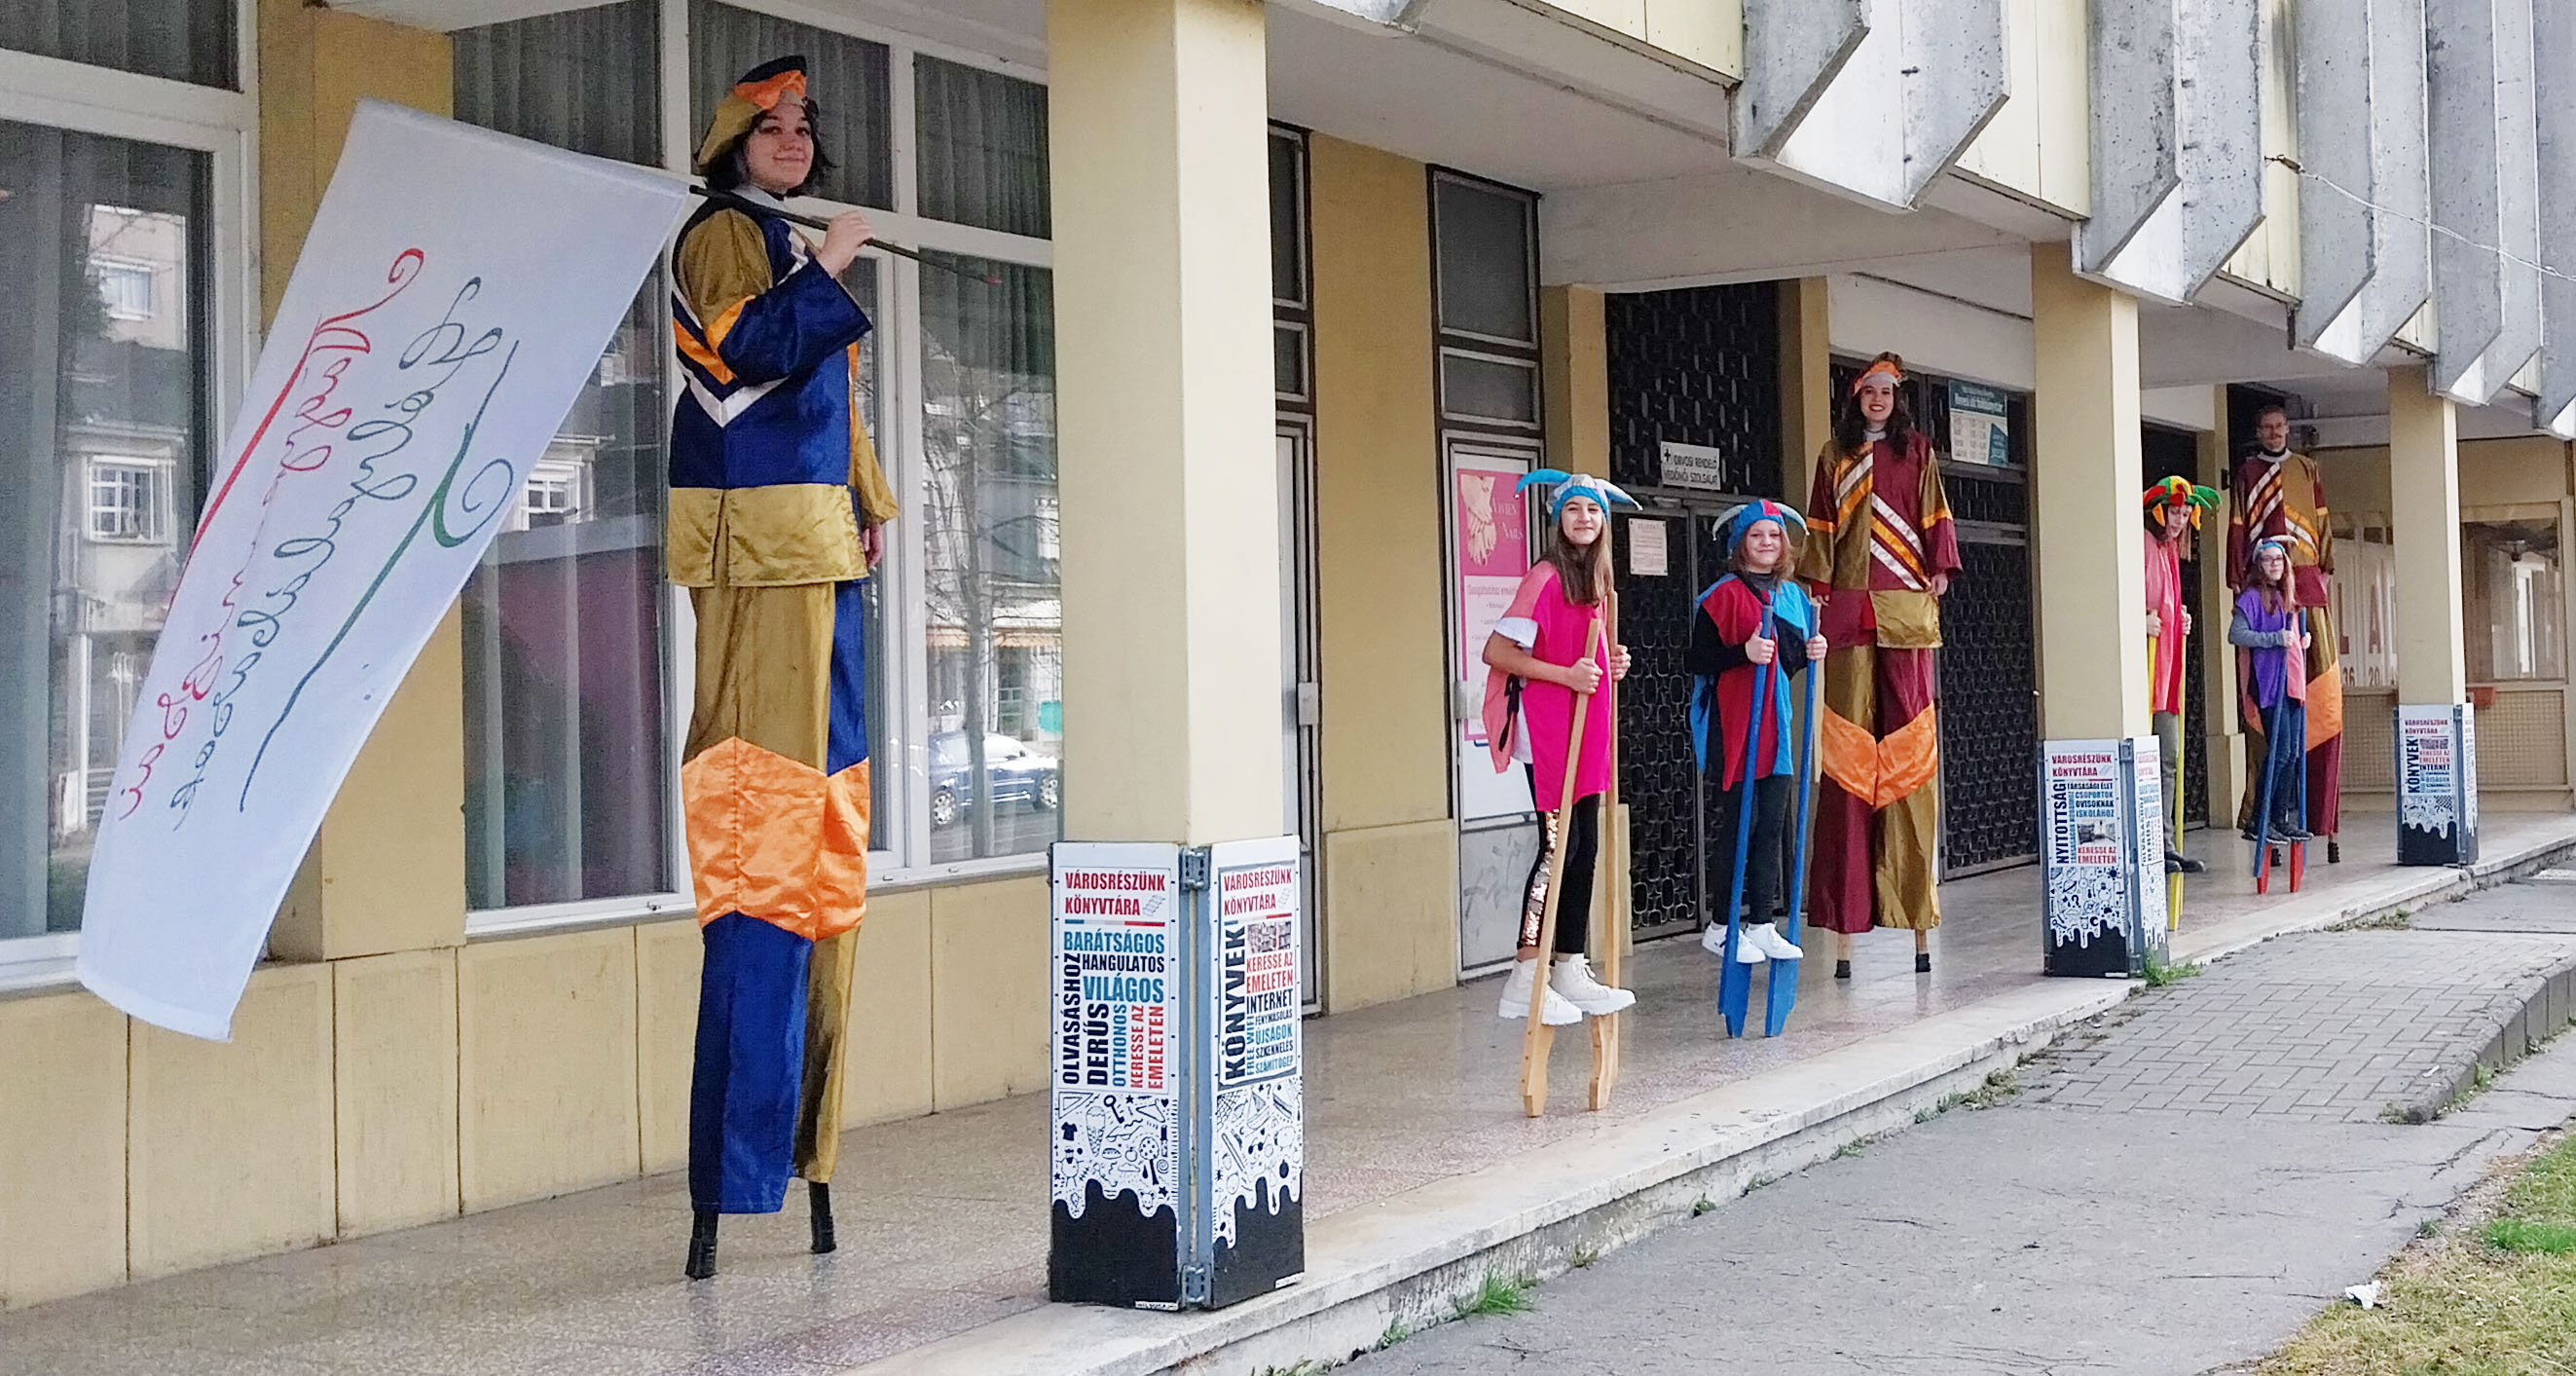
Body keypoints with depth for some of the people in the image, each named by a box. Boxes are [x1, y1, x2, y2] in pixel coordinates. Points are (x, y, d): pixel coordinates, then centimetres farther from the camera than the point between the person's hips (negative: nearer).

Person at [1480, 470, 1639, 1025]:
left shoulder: (1595, 583, 15)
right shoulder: (1545, 578, -12)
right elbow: (1497, 652, -16)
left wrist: (1610, 665, 9)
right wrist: (1566, 675, -20)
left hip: (1587, 731, 9)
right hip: (1546, 729, -9)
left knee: (1585, 849, 9)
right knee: (1559, 846, -11)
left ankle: (1572, 971, 16)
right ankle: (1525, 980, -7)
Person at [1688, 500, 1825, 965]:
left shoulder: (1793, 595, 14)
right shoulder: (1723, 595, -8)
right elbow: (1694, 659, -12)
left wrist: (1809, 653, 4)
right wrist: (1742, 653, -24)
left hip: (1776, 722, 7)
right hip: (1733, 722, -7)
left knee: (1773, 823, 8)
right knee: (1738, 822, -3)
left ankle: (1761, 925, 15)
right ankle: (1722, 927, 6)